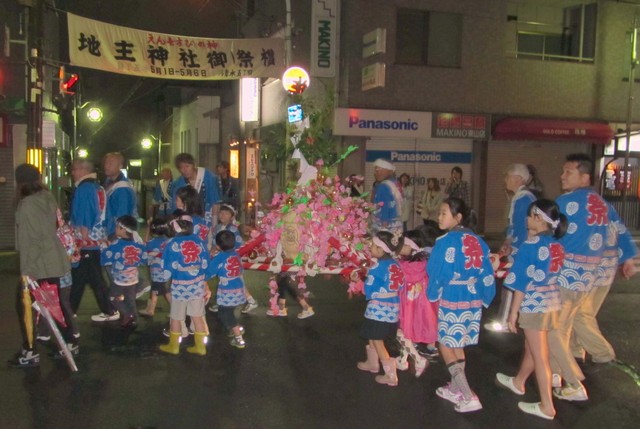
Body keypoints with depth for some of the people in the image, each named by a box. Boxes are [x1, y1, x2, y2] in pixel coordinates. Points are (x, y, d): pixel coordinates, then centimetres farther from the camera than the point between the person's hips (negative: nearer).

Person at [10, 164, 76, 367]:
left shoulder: (26, 204, -17)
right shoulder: (48, 198, 4)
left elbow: (28, 241, -19)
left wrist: (26, 271, -15)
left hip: (37, 265, -7)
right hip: (54, 260, 8)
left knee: (26, 306, 5)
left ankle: (30, 352, 10)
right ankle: (70, 343, 23)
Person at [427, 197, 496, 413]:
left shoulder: (446, 241, -15)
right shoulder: (477, 241, 4)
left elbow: (436, 272, -9)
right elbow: (487, 274, 8)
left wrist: (433, 295, 7)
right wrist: (484, 298, 17)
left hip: (452, 300, -7)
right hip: (473, 299, 7)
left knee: (446, 346, 6)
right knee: (458, 345, 20)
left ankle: (469, 397, 1)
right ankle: (456, 389, 31)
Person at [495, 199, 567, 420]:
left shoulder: (530, 245, -16)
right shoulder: (556, 245, 4)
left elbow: (521, 281, -15)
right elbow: (549, 274, 12)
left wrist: (513, 311, -10)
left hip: (534, 304, -8)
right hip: (552, 302, 8)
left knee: (540, 356, 1)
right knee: (530, 347, 25)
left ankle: (547, 406, 9)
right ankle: (518, 382, 45)